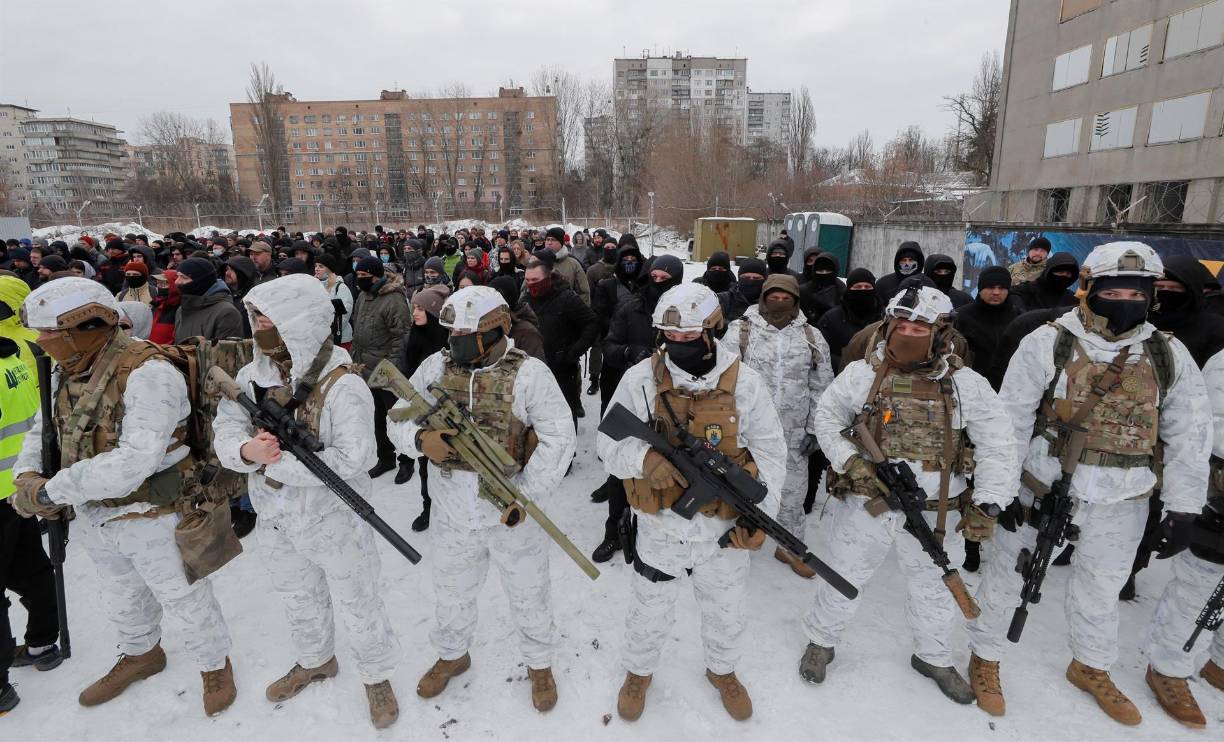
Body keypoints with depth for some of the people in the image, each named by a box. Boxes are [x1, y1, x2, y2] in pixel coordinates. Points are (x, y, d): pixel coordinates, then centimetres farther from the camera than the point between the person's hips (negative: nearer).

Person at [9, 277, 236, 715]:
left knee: (184, 600, 12)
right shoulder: (69, 373, -1)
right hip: (94, 515, 8)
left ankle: (214, 664, 37)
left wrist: (50, 491, -26)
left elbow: (133, 463, -34)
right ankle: (141, 654, 56)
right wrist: (26, 474, -9)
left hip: (151, 517, -8)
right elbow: (42, 428, 11)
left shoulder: (148, 373, -28)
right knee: (122, 600, 29)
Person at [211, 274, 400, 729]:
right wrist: (247, 451, -29)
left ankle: (376, 675, 38)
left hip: (335, 520, -6)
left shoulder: (342, 385, -25)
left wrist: (278, 462, -29)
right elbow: (224, 432, -6)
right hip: (277, 521, 7)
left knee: (357, 605, 13)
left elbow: (350, 458, -31)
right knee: (299, 600, 28)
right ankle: (315, 661, 55)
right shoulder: (251, 376, -4)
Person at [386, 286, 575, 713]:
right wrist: (420, 439, -21)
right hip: (452, 516, 4)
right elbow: (398, 419, 2)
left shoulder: (529, 373, -15)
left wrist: (528, 494, -25)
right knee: (450, 593, 25)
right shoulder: (435, 367, -3)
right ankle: (452, 655, 53)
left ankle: (539, 664, 44)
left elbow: (558, 438, -17)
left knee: (528, 596, 17)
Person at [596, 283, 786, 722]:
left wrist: (761, 515, -11)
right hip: (660, 530, -1)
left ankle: (722, 671, 55)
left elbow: (769, 451, -4)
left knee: (726, 613, 25)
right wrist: (645, 458, -30)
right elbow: (609, 444, -9)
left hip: (725, 531, 1)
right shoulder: (640, 379, -13)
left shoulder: (744, 382, -10)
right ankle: (639, 672, 51)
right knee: (649, 615, 20)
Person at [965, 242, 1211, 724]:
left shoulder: (1169, 355, -1)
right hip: (1040, 485, -3)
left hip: (1121, 499, 4)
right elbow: (1010, 419, -10)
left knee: (1101, 584, 21)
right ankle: (984, 659, 30)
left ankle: (1091, 668, 45)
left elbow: (1190, 432, 6)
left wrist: (1184, 501, 4)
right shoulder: (1047, 344, -13)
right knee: (1006, 572, 9)